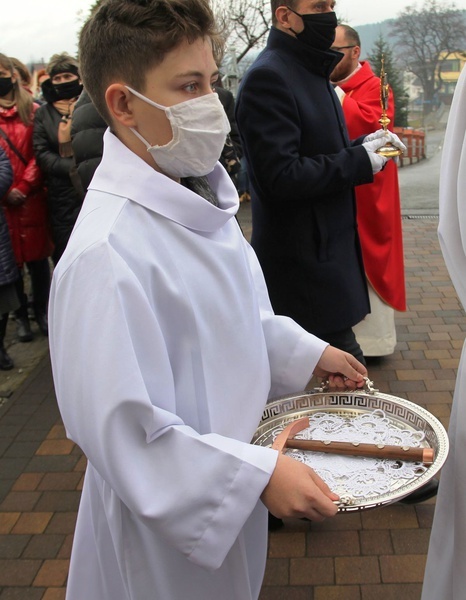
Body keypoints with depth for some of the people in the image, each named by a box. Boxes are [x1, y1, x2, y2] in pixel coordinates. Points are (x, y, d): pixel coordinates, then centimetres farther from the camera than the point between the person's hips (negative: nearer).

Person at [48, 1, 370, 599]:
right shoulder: (105, 252, -32)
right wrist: (257, 474, -28)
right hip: (170, 519, -7)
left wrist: (307, 352, 7)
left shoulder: (197, 198, -2)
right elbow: (120, 430, -30)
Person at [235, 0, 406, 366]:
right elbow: (280, 177, -23)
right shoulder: (268, 78, -16)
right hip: (302, 263, -10)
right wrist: (358, 161, -16)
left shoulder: (312, 72, 17)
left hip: (328, 250, 10)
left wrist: (361, 146, 5)